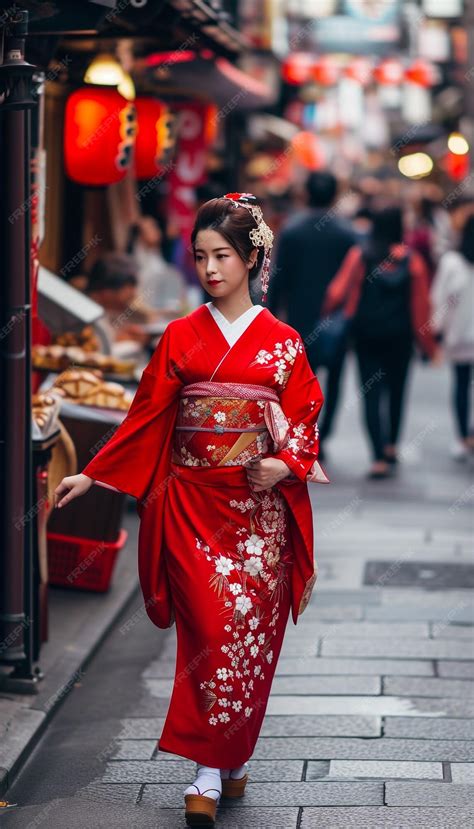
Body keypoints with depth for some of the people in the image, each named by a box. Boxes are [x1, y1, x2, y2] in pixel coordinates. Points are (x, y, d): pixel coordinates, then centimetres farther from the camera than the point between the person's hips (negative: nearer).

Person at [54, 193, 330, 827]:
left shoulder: (283, 342, 5)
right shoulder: (180, 337, 7)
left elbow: (305, 419, 6)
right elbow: (144, 419, 7)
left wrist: (287, 465, -13)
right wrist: (91, 476, 3)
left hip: (259, 506, 0)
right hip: (193, 505, 0)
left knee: (251, 632, -2)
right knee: (214, 627, -11)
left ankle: (227, 761, 13)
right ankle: (212, 770, -4)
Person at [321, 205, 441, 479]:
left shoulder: (360, 256, -6)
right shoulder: (413, 261, -4)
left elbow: (338, 292, -11)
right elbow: (421, 306, -2)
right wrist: (430, 346, 7)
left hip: (366, 335, -1)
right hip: (400, 337, 1)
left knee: (371, 394, 1)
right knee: (397, 389, 19)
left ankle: (380, 457, -9)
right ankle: (391, 445, 27)